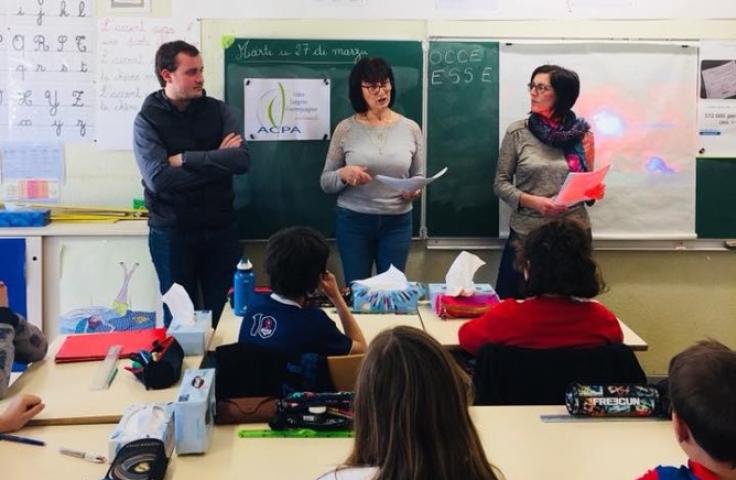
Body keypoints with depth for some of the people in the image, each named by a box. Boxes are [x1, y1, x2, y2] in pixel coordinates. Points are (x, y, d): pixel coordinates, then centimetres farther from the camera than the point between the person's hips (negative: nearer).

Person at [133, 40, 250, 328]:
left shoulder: (218, 111, 3)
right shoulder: (147, 119, -5)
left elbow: (241, 160, -12)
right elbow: (159, 179, -19)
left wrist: (185, 159, -15)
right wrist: (216, 161, -13)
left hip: (221, 229, 2)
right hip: (172, 233, -2)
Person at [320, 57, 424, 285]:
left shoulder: (410, 128, 1)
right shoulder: (346, 128, -3)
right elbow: (325, 182, 2)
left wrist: (415, 190, -14)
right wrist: (343, 174, -19)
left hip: (397, 222, 1)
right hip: (353, 222, -1)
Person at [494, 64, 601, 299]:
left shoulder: (581, 133, 2)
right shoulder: (518, 132, -2)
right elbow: (501, 183, -1)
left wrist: (594, 191, -11)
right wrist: (533, 201, -15)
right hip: (527, 234, -1)